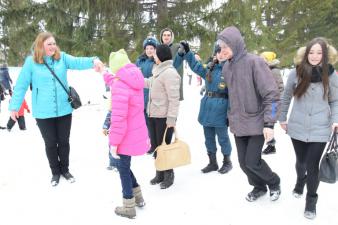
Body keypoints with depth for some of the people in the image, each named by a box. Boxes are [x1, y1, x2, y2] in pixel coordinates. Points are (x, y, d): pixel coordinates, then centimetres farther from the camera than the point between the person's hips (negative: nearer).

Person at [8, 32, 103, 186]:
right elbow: (21, 85, -4)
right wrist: (14, 106, -3)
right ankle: (55, 172, 33)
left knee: (64, 141, 15)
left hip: (64, 110, 2)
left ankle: (65, 169, 36)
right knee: (50, 143, 12)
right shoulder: (31, 62, -7)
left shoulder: (62, 57, -2)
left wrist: (93, 61, -40)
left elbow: (78, 62, -19)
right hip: (43, 113, -1)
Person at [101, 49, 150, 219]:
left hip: (127, 137, -9)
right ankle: (138, 196, 35)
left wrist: (114, 142, -18)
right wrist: (104, 74, 38)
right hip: (137, 133, 9)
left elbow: (118, 119, -25)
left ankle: (129, 207, 21)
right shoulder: (134, 81, 3)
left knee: (123, 168, 7)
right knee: (124, 165, 24)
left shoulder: (120, 85, -24)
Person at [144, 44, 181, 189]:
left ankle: (168, 175, 18)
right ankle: (159, 173, 29)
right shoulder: (158, 71, 12)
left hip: (164, 117, -9)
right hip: (153, 115, 9)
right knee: (155, 145, 15)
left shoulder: (169, 72, -18)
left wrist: (171, 118, -24)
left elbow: (174, 98, -22)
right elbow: (150, 83, 28)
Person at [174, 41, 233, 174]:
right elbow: (195, 65, 23)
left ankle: (227, 162, 27)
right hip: (207, 108, 6)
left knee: (222, 137, 6)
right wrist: (186, 52, 12)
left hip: (220, 109, -6)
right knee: (209, 137, 14)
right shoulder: (210, 69, 9)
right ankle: (212, 162, 30)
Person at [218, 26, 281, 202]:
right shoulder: (226, 67, 5)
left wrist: (269, 123, -20)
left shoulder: (254, 62, -15)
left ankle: (274, 183, 24)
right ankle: (259, 186, 36)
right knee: (243, 162, 10)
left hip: (256, 122, -6)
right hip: (238, 124, 6)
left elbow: (271, 94, -16)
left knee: (252, 162, -5)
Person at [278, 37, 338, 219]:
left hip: (319, 130, -1)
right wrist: (282, 118, 9)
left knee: (312, 166, -3)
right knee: (300, 161, 18)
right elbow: (286, 98, 6)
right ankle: (300, 182, 50)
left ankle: (311, 201, 18)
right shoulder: (296, 73, -5)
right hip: (297, 128, 1)